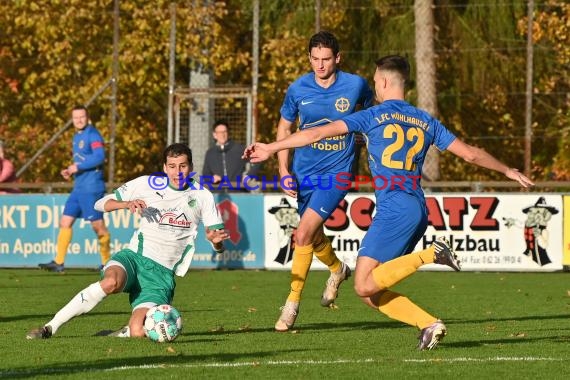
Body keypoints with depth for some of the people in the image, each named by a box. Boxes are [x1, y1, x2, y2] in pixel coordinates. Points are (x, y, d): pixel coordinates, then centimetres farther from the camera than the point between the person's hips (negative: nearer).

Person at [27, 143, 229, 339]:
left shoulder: (202, 197, 5)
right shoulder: (146, 184, 4)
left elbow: (219, 246, 6)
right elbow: (100, 204, 6)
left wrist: (216, 239, -19)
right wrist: (127, 204, -14)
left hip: (162, 273, 1)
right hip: (135, 257, -1)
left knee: (137, 333, -24)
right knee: (111, 282, -38)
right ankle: (51, 327, -29)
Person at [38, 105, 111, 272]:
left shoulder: (92, 134, -10)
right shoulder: (77, 136, 18)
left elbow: (99, 156, -23)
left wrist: (78, 167, -18)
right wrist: (70, 171, 9)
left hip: (91, 188, -9)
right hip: (78, 188, 9)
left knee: (98, 225, -4)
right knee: (65, 222, 5)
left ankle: (107, 262, 7)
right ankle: (58, 262, 5)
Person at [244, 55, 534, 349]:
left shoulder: (374, 116, 1)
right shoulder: (426, 121, 17)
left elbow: (319, 133, -3)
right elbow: (470, 154, 20)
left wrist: (271, 148, 3)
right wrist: (508, 171, 36)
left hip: (394, 211, -7)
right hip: (419, 211, 7)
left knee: (364, 286, -13)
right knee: (371, 294, 9)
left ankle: (429, 255, -19)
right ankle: (428, 324, -6)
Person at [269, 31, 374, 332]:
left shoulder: (355, 86, -9)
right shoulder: (298, 89, -6)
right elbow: (284, 127, 7)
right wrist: (283, 170, -1)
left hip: (336, 173, -3)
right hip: (304, 173, 3)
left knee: (303, 235, -17)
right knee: (314, 237, 17)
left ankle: (292, 304, -7)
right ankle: (337, 270, 51)